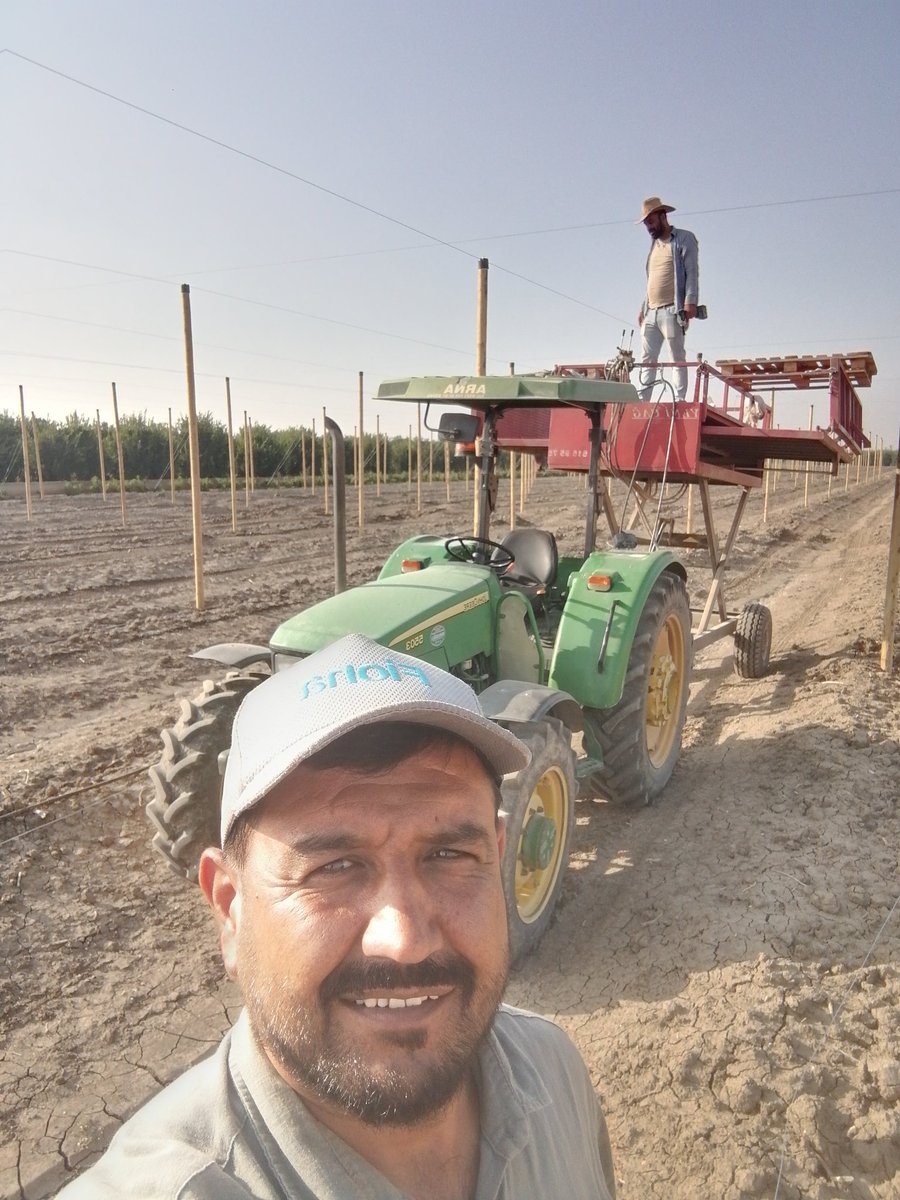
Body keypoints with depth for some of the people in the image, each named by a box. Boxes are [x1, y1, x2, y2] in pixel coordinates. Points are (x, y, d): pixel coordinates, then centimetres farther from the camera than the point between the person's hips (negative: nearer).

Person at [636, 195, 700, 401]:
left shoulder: (684, 239, 3)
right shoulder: (654, 244, 24)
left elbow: (692, 272, -7)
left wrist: (691, 301, -19)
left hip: (672, 310, -7)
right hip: (651, 312, 7)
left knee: (677, 358, -8)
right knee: (647, 359, 2)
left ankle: (679, 400, -10)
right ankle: (642, 400, 2)